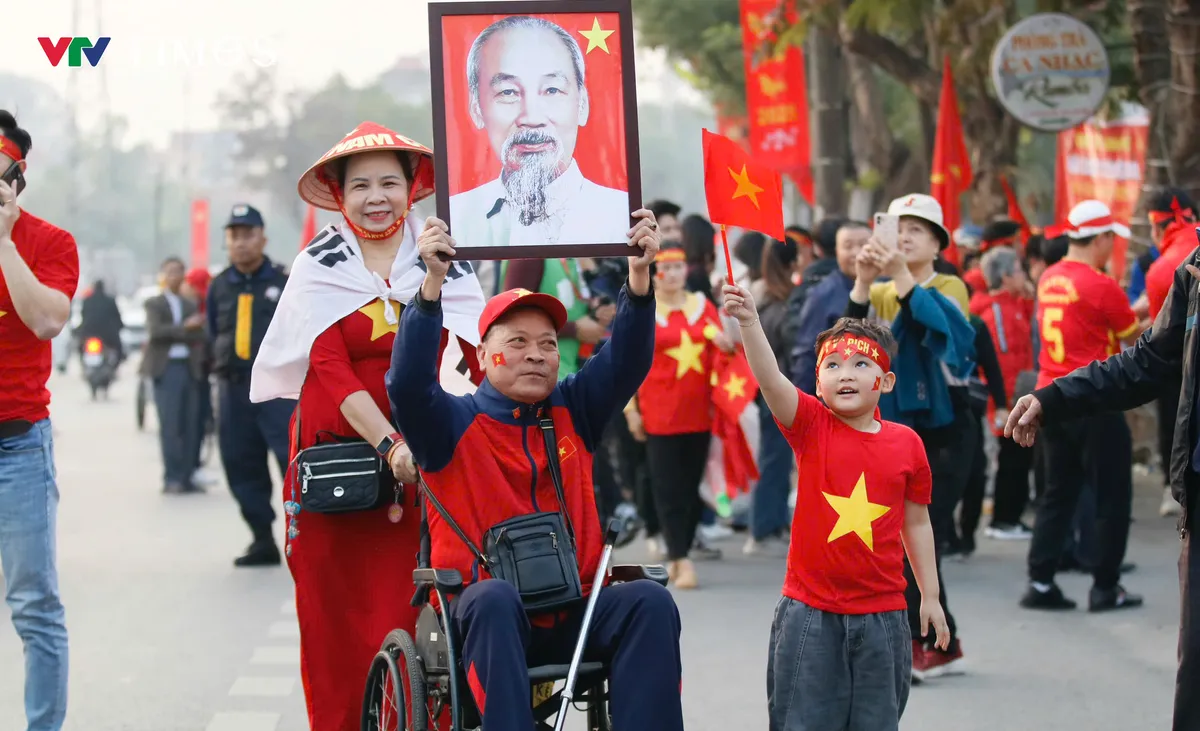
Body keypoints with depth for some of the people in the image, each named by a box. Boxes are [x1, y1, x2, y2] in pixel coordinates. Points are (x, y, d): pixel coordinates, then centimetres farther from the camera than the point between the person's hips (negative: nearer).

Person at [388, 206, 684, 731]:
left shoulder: (573, 412, 16)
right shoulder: (453, 423, 5)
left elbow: (626, 360, 4)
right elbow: (408, 383, -14)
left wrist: (639, 272, -12)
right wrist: (433, 281, -25)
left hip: (573, 614, 3)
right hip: (487, 615, -3)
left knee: (650, 600, -25)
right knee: (494, 597, -38)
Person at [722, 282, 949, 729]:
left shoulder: (907, 444, -1)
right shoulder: (811, 426, -4)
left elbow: (916, 523, 8)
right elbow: (770, 380, -22)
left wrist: (930, 596, 11)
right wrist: (750, 323, -38)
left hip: (881, 613, 1)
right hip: (810, 612, -1)